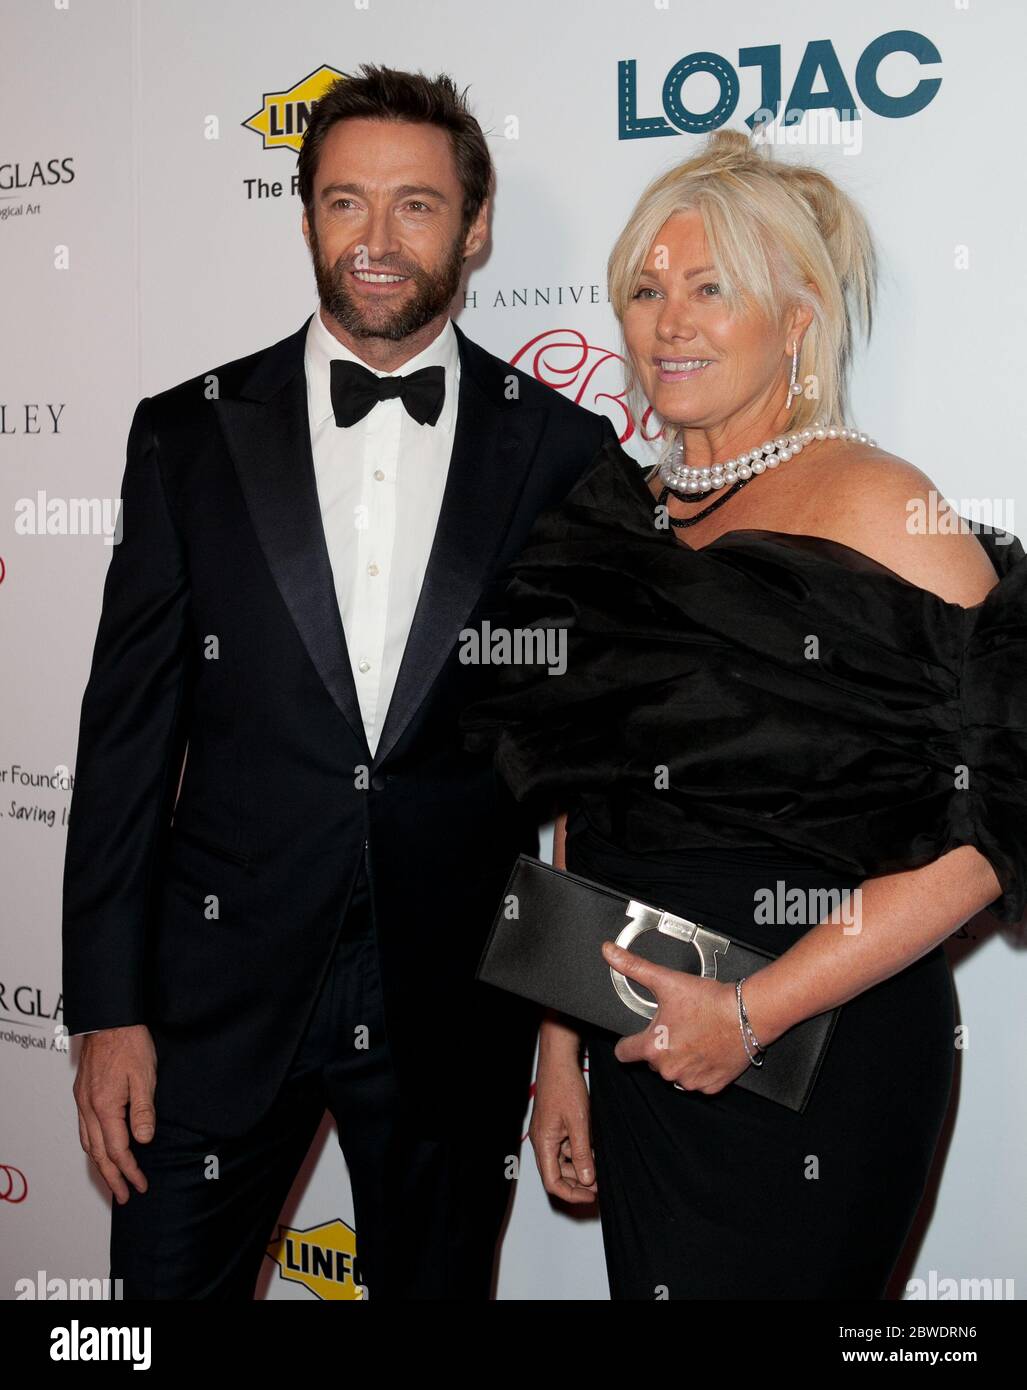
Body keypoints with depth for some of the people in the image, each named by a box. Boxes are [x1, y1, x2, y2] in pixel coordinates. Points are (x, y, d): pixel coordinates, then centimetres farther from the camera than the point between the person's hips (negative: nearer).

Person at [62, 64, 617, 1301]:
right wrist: (108, 1008, -3)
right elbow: (128, 729, 0)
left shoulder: (562, 450, -1)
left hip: (455, 1004, 0)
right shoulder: (191, 433, 0)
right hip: (219, 993, 0)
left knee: (435, 1282, 18)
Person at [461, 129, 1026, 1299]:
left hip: (819, 1051, -5)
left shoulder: (875, 507, -12)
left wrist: (752, 1013, -17)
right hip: (641, 1052, 6)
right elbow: (582, 816, 11)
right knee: (649, 1283, 17)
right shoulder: (622, 515, 7)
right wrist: (560, 1053, 8)